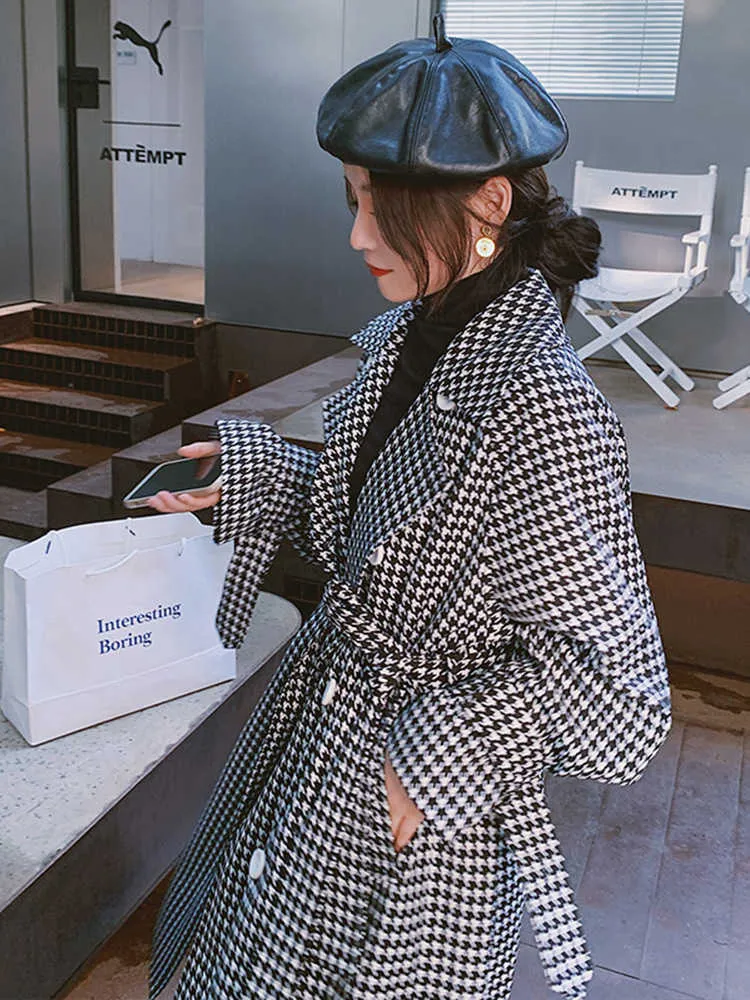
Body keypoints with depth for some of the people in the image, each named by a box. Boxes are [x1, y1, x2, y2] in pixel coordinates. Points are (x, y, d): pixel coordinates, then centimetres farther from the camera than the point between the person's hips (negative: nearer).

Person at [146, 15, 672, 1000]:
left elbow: (613, 680, -24)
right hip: (329, 717, 8)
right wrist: (249, 477, 2)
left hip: (417, 794, -8)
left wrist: (432, 760, -23)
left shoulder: (542, 410, -31)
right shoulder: (411, 336, -5)